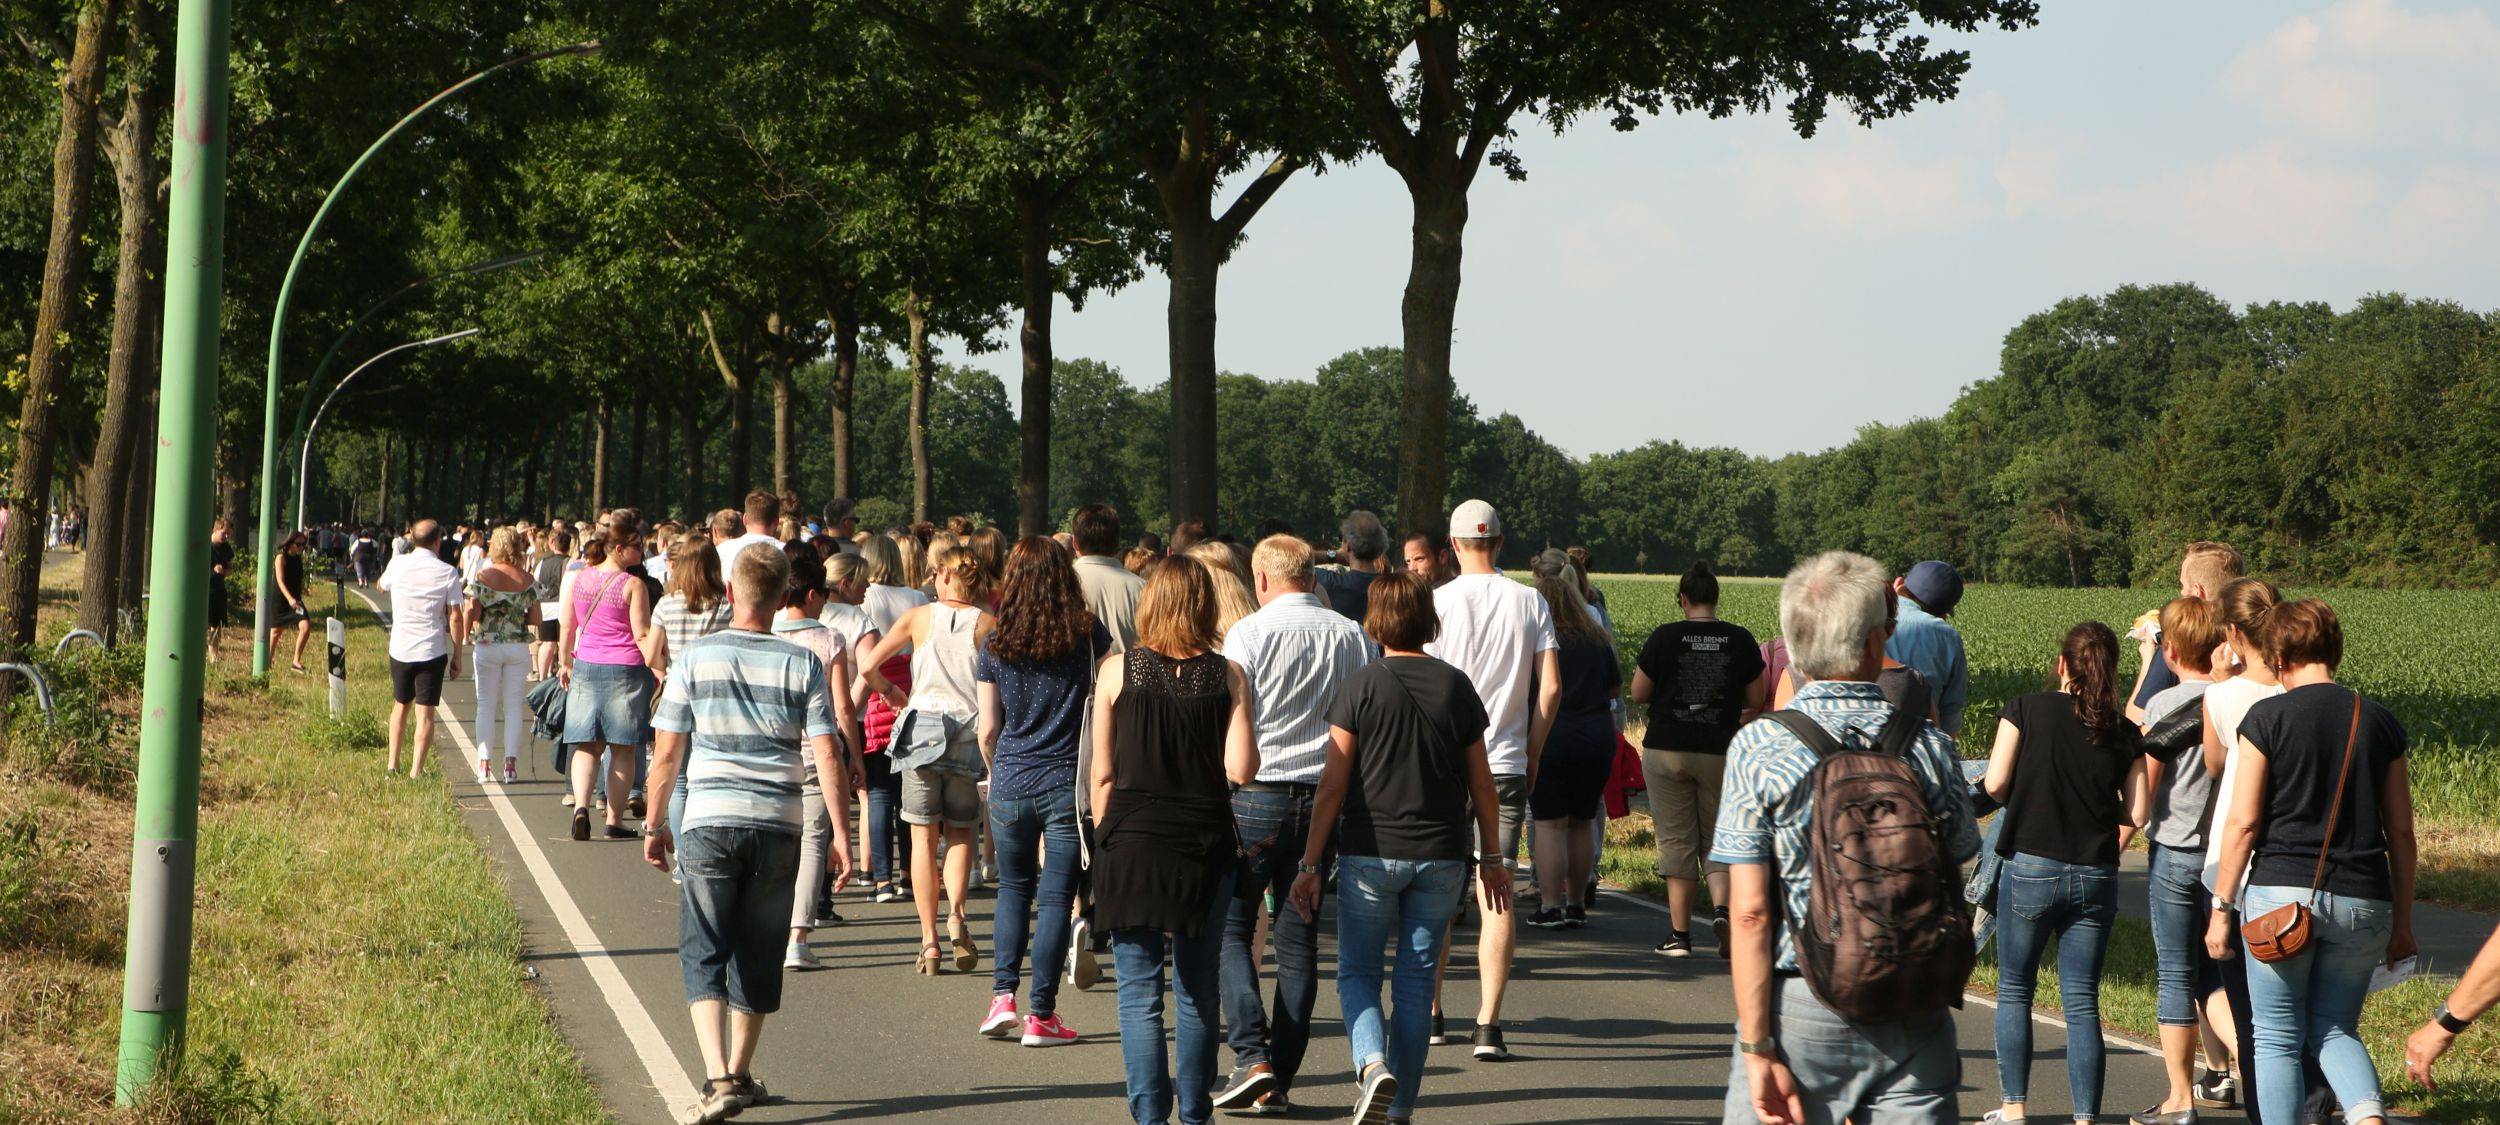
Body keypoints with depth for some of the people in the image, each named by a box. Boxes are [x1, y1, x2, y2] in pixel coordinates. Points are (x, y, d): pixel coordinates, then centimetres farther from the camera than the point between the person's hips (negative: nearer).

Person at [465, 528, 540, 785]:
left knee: (486, 705, 7)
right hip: (518, 646, 2)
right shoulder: (526, 579, -3)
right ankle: (511, 764, 3)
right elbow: (535, 619, -2)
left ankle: (485, 764, 4)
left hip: (488, 645, -2)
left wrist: (468, 631, 8)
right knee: (513, 705, 7)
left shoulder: (482, 576, -9)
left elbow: (472, 613, -13)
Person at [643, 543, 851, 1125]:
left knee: (703, 955, 1)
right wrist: (840, 835, 0)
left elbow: (667, 754, 0)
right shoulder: (801, 664, 1)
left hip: (708, 825, -1)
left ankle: (718, 1077, -16)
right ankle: (740, 1074, 27)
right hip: (779, 829, 2)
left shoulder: (696, 658, -1)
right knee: (759, 957, 15)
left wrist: (656, 825, 12)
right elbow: (827, 757, -4)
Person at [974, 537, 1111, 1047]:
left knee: (1014, 887, 19)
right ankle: (1042, 1015, 4)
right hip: (1070, 784, -2)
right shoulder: (1089, 636, -4)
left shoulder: (995, 645, -2)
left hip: (1011, 785, 2)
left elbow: (988, 729, 2)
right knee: (1056, 896, 3)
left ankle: (1003, 996, 8)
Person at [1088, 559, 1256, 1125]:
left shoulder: (1117, 670, -3)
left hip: (1131, 844, -1)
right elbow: (1241, 769, -9)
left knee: (1139, 993, 3)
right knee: (1198, 989, 13)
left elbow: (1102, 773, 0)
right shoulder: (1228, 676, -2)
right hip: (1204, 845, 1)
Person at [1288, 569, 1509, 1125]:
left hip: (1370, 853, -2)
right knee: (1417, 978, 11)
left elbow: (1333, 784, -8)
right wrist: (1492, 857, 16)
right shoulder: (1457, 687, 1)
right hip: (1441, 856, 2)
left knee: (1357, 970, 11)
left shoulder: (1361, 687, -7)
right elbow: (1481, 783, 6)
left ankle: (1373, 1064, -15)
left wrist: (1311, 863, -3)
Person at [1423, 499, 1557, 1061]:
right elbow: (1551, 687, -2)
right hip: (1505, 767, 1)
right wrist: (1531, 750, 10)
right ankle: (1488, 1025, -9)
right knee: (1496, 895, 0)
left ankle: (1429, 1013, 21)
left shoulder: (1436, 603, -4)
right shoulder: (1530, 603, 2)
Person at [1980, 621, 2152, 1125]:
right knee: (2082, 1002, 5)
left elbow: (1995, 784, -8)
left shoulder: (2026, 709, -5)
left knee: (2014, 990, 12)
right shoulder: (2123, 731, 3)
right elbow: (2138, 812, 0)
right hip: (2096, 876, 2)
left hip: (2031, 867, -2)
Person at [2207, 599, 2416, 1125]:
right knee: (2334, 1028, 16)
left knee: (2278, 1039, 8)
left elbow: (2243, 821, -6)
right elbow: (2400, 831, 9)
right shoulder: (2379, 721, 7)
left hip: (2281, 890, -3)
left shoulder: (2268, 717, -4)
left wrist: (2221, 908, 1)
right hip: (2362, 901, 3)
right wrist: (2403, 922, 15)